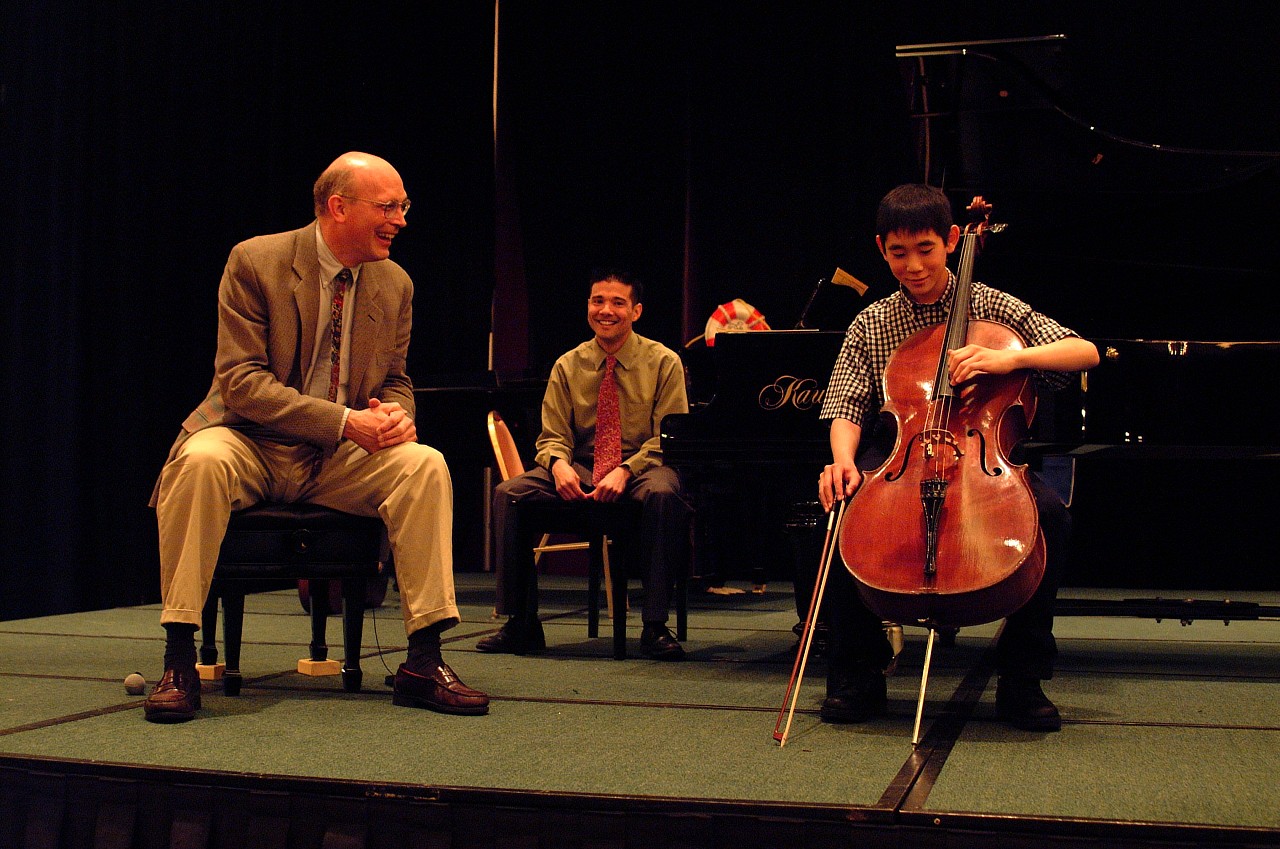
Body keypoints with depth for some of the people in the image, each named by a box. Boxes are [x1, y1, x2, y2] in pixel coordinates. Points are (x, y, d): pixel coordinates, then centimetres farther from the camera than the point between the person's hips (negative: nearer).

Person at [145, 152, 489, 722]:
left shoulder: (395, 284, 4)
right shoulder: (255, 262, -10)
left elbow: (396, 380, 16)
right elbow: (240, 381, -16)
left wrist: (396, 413, -12)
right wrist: (343, 421, -26)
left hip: (340, 460, 4)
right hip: (253, 444, -3)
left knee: (426, 466, -23)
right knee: (200, 461, -36)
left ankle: (424, 663, -19)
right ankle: (179, 663, -26)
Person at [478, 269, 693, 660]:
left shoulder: (663, 362, 1)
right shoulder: (568, 366, 9)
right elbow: (552, 436, 7)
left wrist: (626, 471, -22)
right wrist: (559, 464, -19)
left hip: (643, 467, -3)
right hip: (581, 468, 3)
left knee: (661, 493, -39)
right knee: (508, 493, -22)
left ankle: (655, 626, -30)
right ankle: (521, 623, -15)